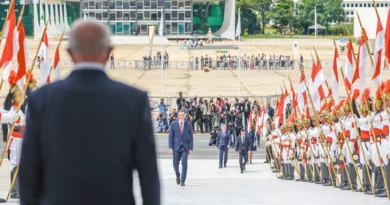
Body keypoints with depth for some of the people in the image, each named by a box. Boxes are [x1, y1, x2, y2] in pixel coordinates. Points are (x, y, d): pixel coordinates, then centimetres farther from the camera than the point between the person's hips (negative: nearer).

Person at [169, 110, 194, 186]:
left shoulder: (189, 124, 1)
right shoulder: (173, 124, 2)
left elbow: (191, 137, 2)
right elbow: (171, 136, 1)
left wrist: (191, 148, -3)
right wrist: (170, 148, -6)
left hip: (185, 147, -1)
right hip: (176, 147, 1)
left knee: (184, 163, -11)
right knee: (175, 164, 4)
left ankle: (183, 181, -6)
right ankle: (178, 176, 34)